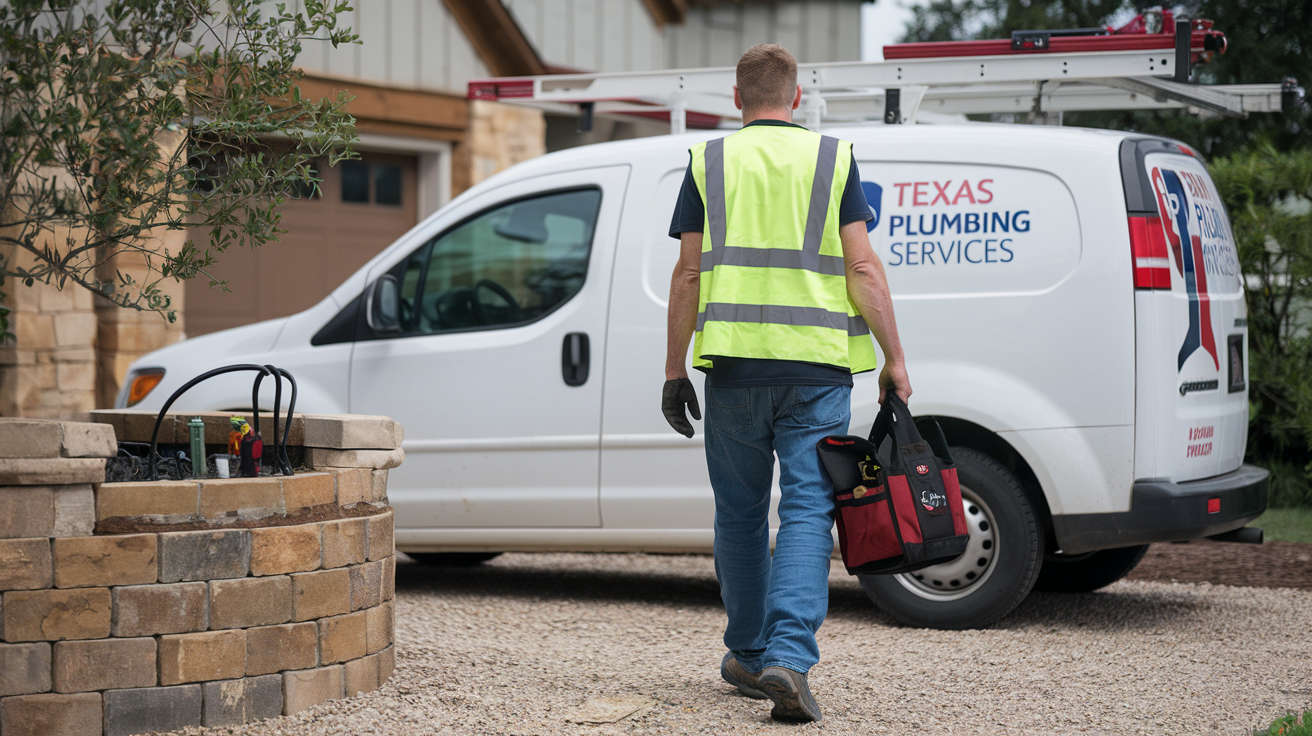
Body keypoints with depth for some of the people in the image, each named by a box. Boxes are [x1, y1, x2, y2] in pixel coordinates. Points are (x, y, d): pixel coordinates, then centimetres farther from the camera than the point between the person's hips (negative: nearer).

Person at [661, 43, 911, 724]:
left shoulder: (710, 162, 6)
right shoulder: (833, 159, 5)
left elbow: (688, 274, 3)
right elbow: (862, 269, -2)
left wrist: (675, 369, 8)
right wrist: (893, 358, 2)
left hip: (734, 362, 1)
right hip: (816, 364, -1)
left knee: (741, 511, 14)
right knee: (807, 509, -2)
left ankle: (748, 655, 23)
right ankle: (789, 656, -18)